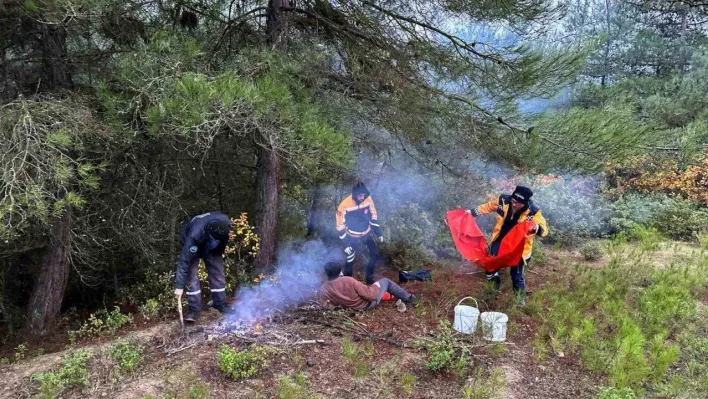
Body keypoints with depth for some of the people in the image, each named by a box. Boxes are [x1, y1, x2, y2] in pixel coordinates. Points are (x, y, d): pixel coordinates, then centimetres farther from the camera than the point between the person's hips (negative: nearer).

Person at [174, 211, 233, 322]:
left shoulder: (225, 224, -33)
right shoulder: (195, 234, -46)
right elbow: (184, 260, -41)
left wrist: (220, 252, 8)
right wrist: (180, 286, -39)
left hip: (212, 248, 4)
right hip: (191, 245, -3)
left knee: (218, 273, -1)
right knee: (191, 275, -13)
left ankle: (220, 304, 13)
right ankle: (194, 309, -3)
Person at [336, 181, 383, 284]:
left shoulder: (368, 199, -15)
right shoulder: (344, 206, -27)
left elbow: (373, 216, 1)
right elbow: (340, 227, -18)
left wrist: (379, 232, 3)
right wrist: (345, 244, -18)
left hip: (366, 233, 4)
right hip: (353, 236, -4)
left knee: (375, 254, 6)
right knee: (350, 260, 0)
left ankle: (370, 278, 25)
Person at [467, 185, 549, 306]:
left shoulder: (533, 212, -25)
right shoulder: (503, 200, -17)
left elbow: (544, 230, -19)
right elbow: (488, 206, 3)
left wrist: (537, 228, -43)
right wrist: (472, 212, 9)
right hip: (500, 241, 3)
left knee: (516, 275, 5)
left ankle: (521, 297, 33)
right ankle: (496, 282, 47)